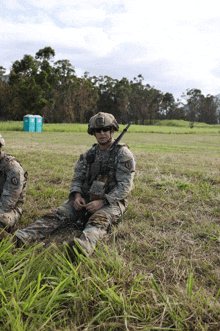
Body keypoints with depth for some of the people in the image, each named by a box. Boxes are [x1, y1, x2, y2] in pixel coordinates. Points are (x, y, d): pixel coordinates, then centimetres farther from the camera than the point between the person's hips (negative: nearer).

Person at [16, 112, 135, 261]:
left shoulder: (124, 154, -6)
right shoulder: (88, 154, 11)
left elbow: (124, 186, -13)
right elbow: (77, 178, 12)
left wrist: (102, 202, -22)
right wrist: (77, 195, -9)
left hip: (111, 201, -5)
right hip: (86, 199, 5)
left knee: (98, 220, -38)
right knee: (58, 214, -19)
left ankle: (84, 245, -68)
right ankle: (20, 237, -35)